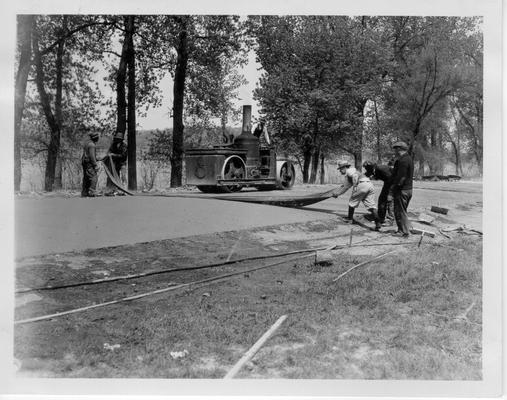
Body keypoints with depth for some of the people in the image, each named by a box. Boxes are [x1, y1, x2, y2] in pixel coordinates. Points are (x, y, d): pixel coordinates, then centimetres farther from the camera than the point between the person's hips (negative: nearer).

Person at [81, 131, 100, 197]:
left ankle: (84, 194, 12)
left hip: (85, 164, 10)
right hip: (90, 164, -10)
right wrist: (96, 165, -18)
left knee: (86, 179, 11)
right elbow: (92, 156, -19)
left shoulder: (86, 144, 18)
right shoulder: (91, 145, -13)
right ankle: (92, 193, -20)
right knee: (93, 178, -12)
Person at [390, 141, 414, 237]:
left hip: (402, 190, -10)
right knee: (403, 210, 19)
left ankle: (404, 231, 4)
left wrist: (393, 185, -12)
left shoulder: (402, 160, -19)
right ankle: (407, 227, 25)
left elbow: (401, 177, -23)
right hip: (408, 189, 10)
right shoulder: (408, 158, 14)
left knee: (400, 211, -1)